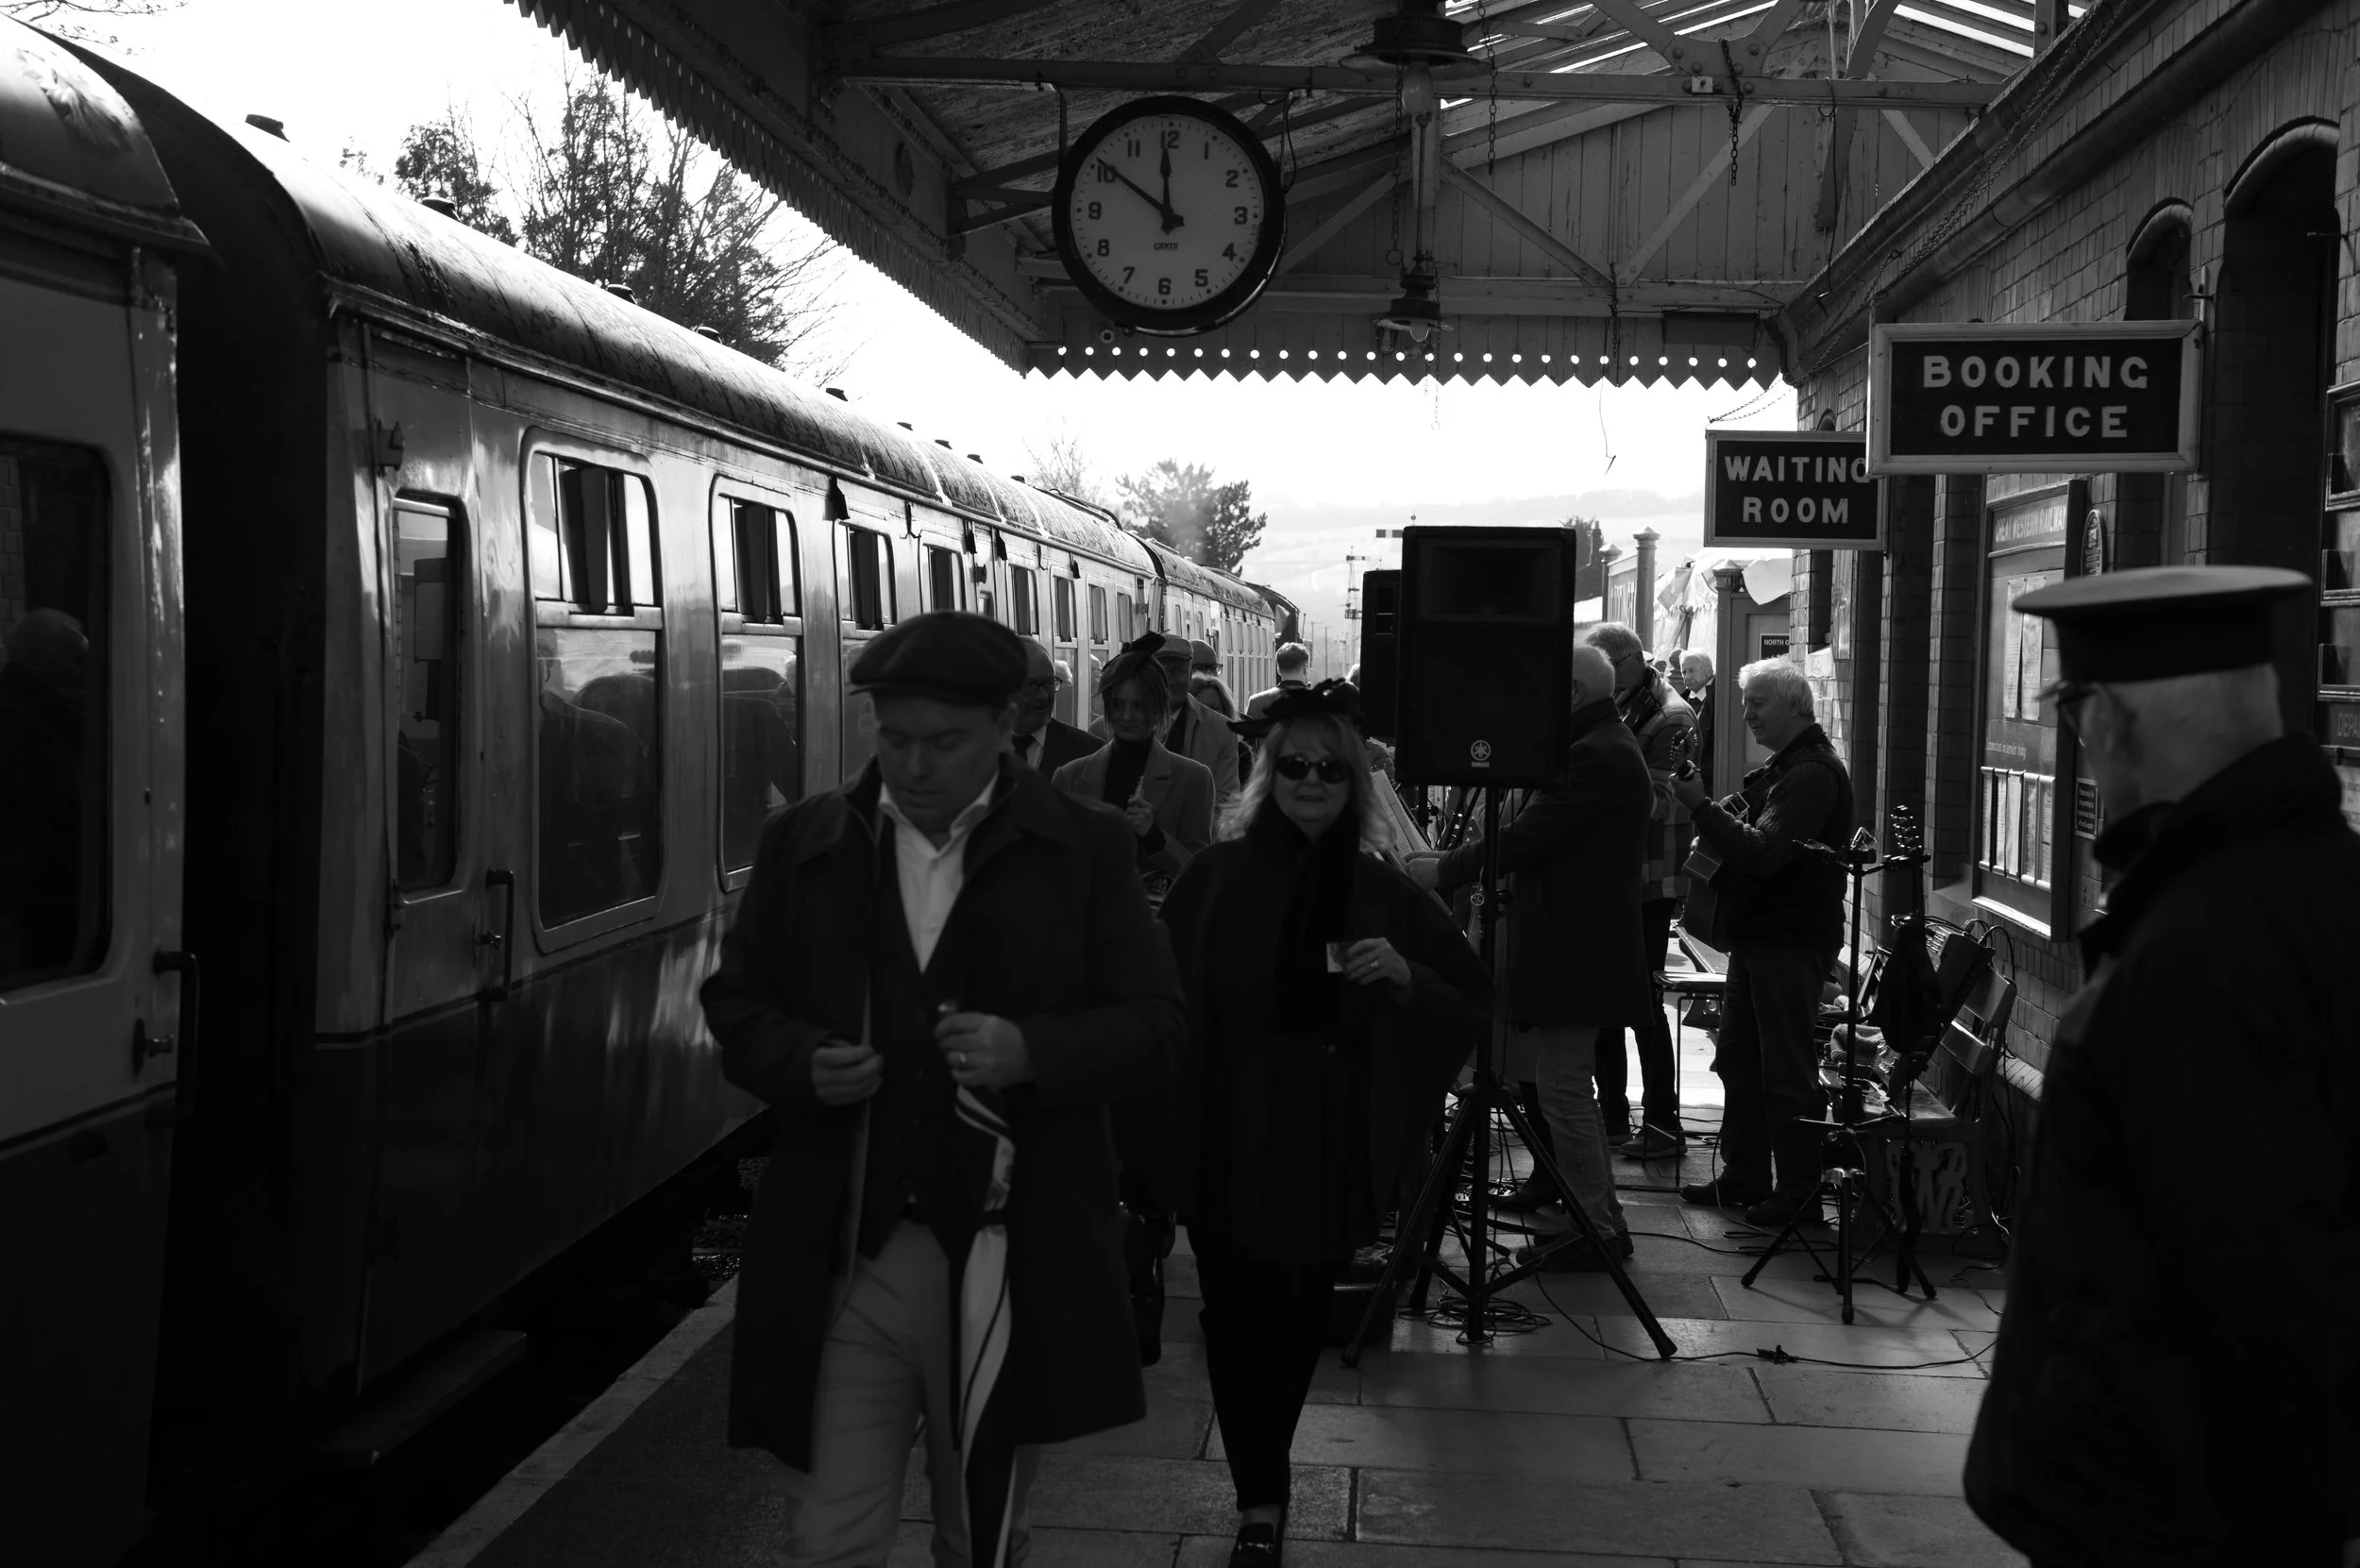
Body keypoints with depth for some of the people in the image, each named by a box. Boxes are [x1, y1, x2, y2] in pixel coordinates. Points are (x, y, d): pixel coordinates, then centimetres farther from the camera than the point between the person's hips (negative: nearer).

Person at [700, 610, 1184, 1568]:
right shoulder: (802, 844, 6)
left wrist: (1033, 1051, -19)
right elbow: (735, 1000, 11)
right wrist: (803, 1064, -10)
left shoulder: (1083, 851, 0)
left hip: (1007, 1264, 0)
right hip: (843, 1256, 1)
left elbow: (1156, 1027, -1)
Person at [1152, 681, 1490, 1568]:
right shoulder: (1217, 877, -4)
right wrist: (1157, 1133, -8)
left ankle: (1265, 1479, 37)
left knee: (1300, 1316, 12)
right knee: (1241, 1314, 0)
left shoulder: (1381, 890, 2)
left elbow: (1474, 996, 5)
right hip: (1228, 1142, -2)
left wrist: (1406, 977, -14)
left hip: (1332, 1150, 2)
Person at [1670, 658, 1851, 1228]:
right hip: (1758, 934, 10)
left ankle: (1800, 1191, 7)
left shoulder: (1813, 773, -18)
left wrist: (1699, 806, -23)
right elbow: (1750, 821, 24)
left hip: (1793, 940, -10)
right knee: (1738, 1060, 15)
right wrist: (1715, 814, 5)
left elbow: (1761, 853, -26)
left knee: (1787, 1073, -3)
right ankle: (1743, 1177, 23)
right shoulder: (1783, 765, 16)